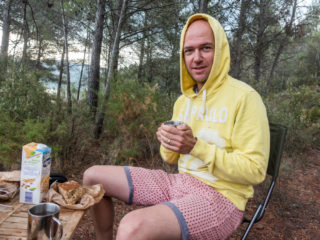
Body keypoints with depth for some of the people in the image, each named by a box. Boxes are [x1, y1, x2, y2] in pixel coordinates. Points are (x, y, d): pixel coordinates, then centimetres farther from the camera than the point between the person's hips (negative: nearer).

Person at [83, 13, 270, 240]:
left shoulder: (244, 97, -12)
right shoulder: (183, 100, 10)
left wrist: (196, 146, -24)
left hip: (220, 196, -7)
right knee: (93, 176, 5)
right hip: (180, 182, 7)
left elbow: (255, 170, -16)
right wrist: (168, 142, -8)